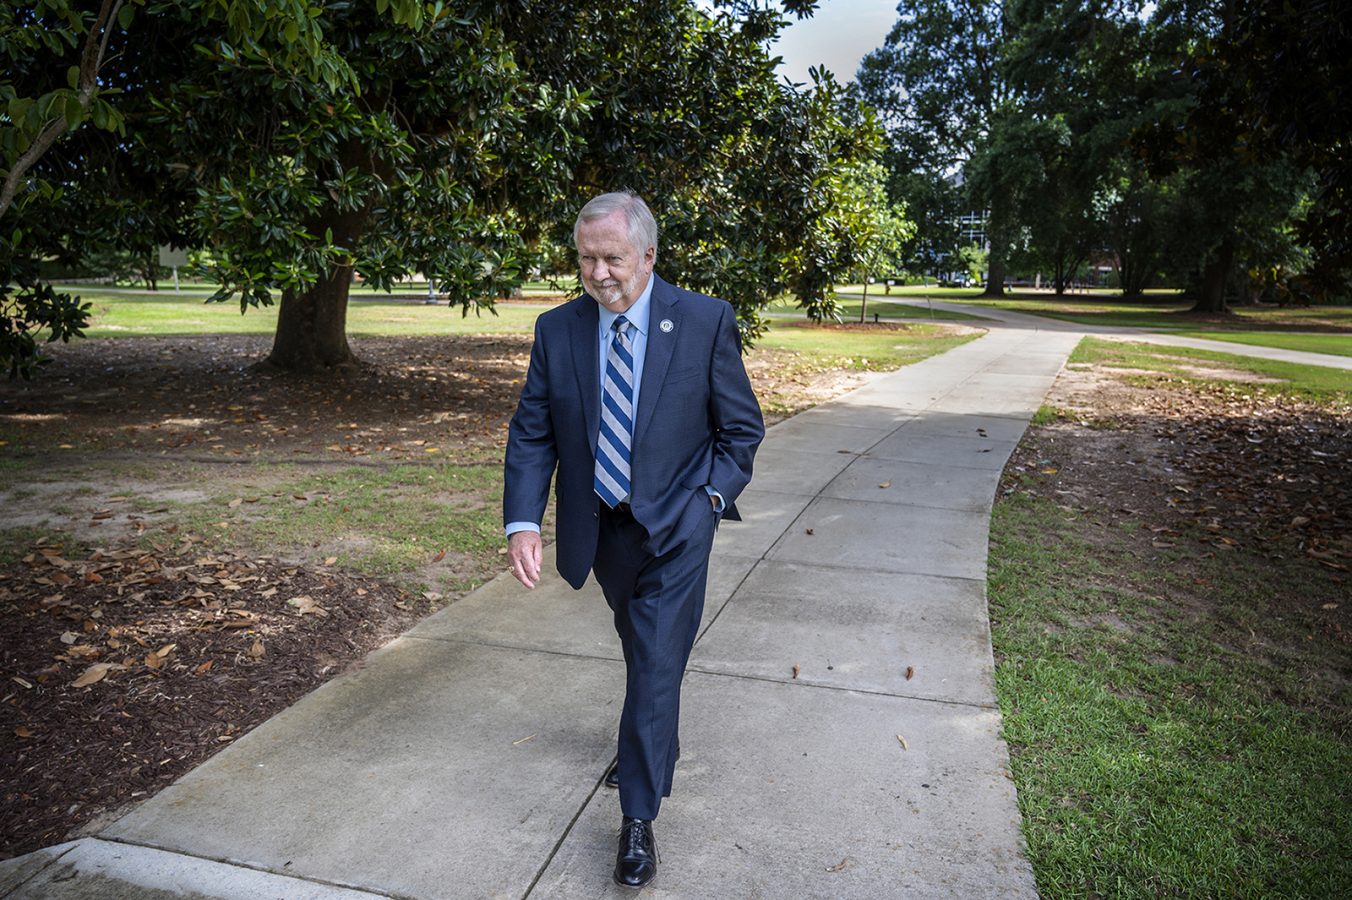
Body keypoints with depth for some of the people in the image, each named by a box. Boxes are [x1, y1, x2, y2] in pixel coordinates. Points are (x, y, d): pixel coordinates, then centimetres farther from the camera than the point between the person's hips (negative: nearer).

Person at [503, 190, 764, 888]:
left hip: (675, 524, -3)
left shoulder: (705, 322, -12)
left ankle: (638, 818, 11)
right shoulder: (556, 330, -5)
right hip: (598, 527, 4)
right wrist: (523, 522, -15)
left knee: (657, 664, -4)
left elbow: (742, 426, -2)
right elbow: (531, 434, -3)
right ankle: (653, 745, 50)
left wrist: (710, 498, -11)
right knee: (641, 649, 23)